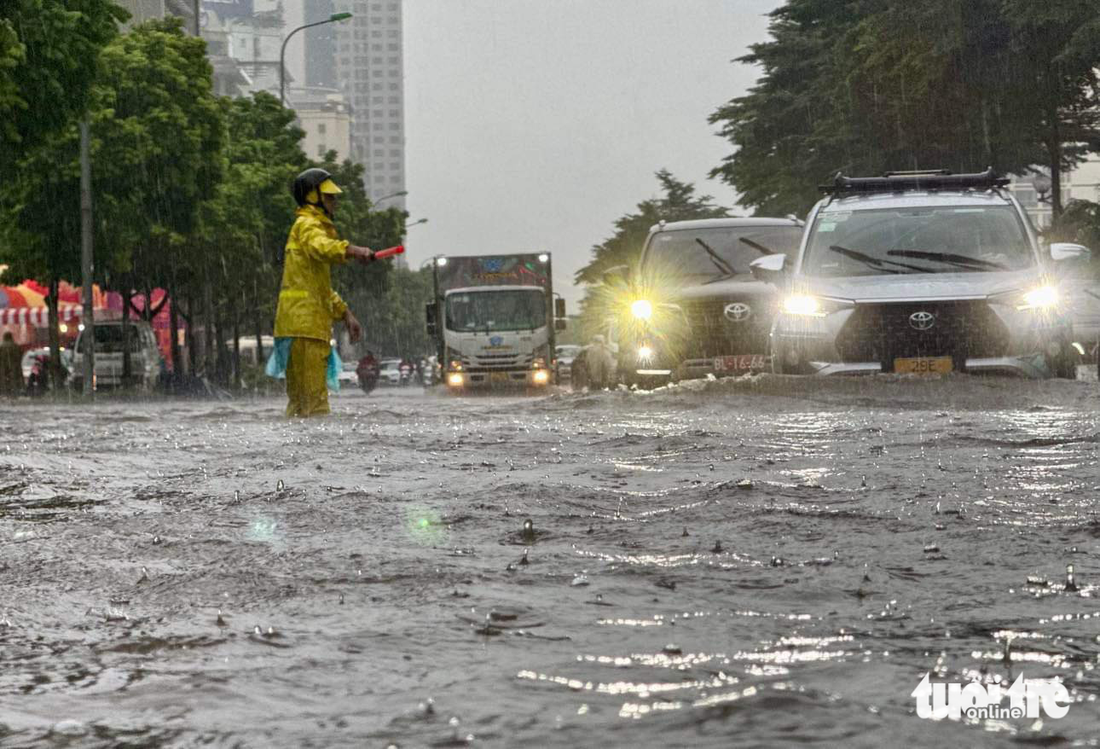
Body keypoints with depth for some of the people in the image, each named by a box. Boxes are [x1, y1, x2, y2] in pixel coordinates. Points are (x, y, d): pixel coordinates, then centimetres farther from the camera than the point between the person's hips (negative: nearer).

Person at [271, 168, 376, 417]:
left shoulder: (317, 227, 27)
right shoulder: (306, 225, -5)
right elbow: (322, 247, -31)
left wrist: (345, 314, 26)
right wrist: (352, 250, -49)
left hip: (313, 325, 10)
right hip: (303, 323, -10)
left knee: (299, 400, 12)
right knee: (314, 398, -16)